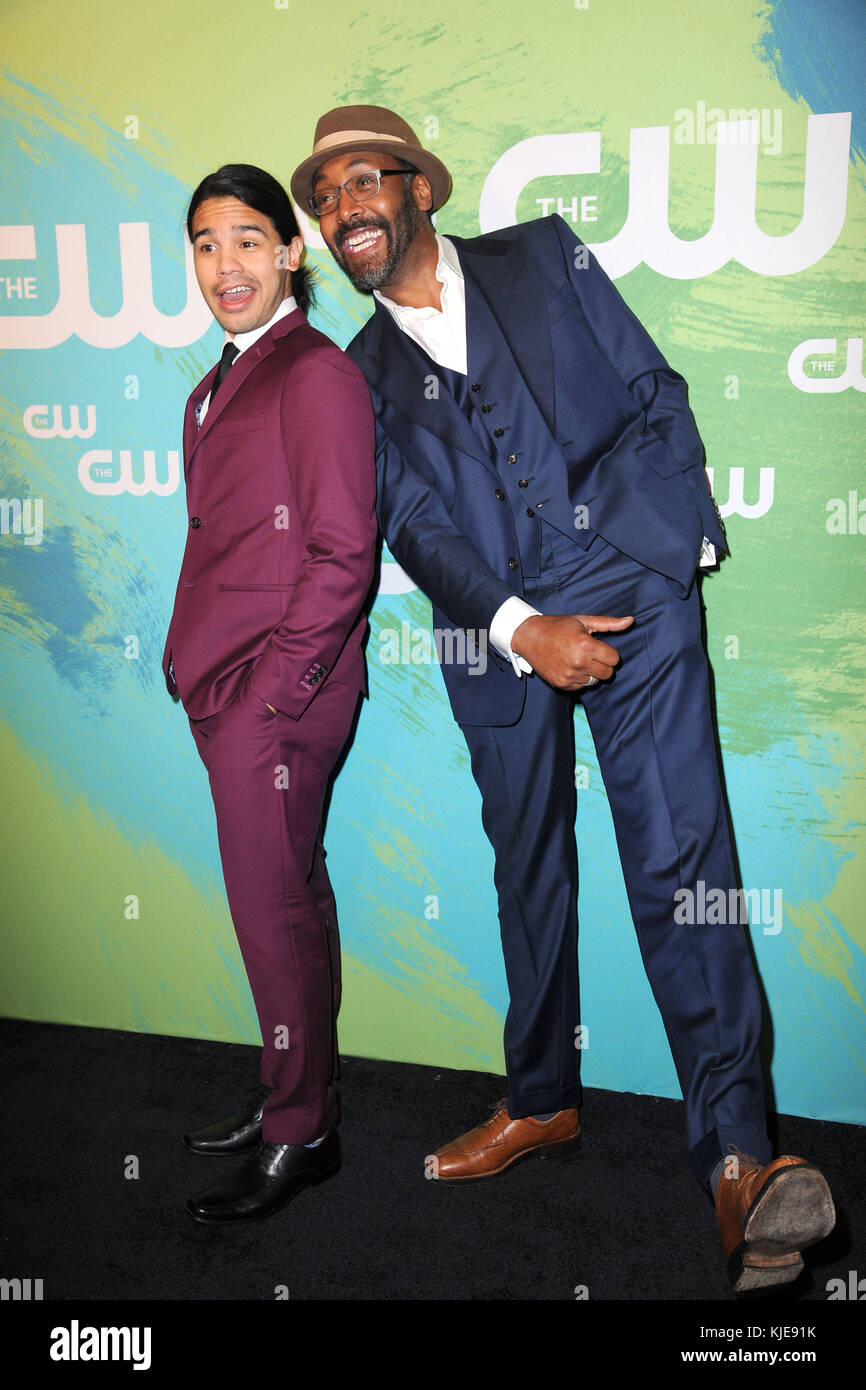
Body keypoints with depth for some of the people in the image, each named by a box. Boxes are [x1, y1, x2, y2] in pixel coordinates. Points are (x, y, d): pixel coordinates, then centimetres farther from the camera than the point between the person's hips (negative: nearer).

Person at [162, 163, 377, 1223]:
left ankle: (302, 1134, 16)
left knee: (274, 908, -1)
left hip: (276, 698, -8)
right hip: (223, 694, 9)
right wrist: (196, 668, 14)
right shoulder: (216, 389, 19)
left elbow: (342, 552, -15)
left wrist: (273, 689, -15)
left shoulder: (317, 374, -9)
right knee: (284, 899, 16)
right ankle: (287, 1098, 31)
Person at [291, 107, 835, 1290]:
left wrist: (667, 542, -5)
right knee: (529, 872, 11)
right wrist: (519, 628, -10)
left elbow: (654, 394, 9)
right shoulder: (364, 372, 17)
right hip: (497, 636, 3)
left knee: (680, 862, -12)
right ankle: (542, 1102, 29)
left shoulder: (543, 256, 14)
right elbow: (413, 525, 5)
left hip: (632, 595, -2)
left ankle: (737, 1155, -9)